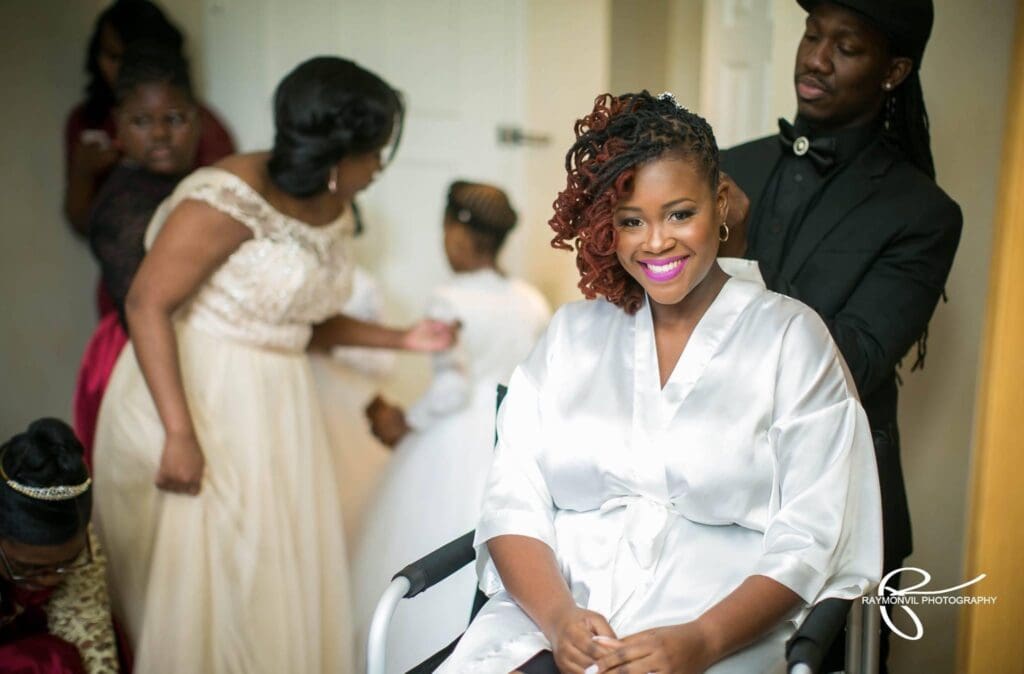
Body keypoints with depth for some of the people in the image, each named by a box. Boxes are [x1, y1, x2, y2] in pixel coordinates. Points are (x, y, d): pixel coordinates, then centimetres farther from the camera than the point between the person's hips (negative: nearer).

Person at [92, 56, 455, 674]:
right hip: (194, 398, -7)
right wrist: (180, 433, -26)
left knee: (279, 577, 14)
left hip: (274, 412, 7)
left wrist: (402, 340, 7)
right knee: (199, 578, 4)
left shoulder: (334, 211, 5)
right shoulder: (231, 198, -19)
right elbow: (147, 306, -20)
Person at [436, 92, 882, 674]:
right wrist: (558, 616, -11)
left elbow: (809, 538, -2)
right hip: (545, 620, 3)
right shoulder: (571, 333, 12)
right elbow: (513, 500, 5)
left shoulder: (791, 337, 4)